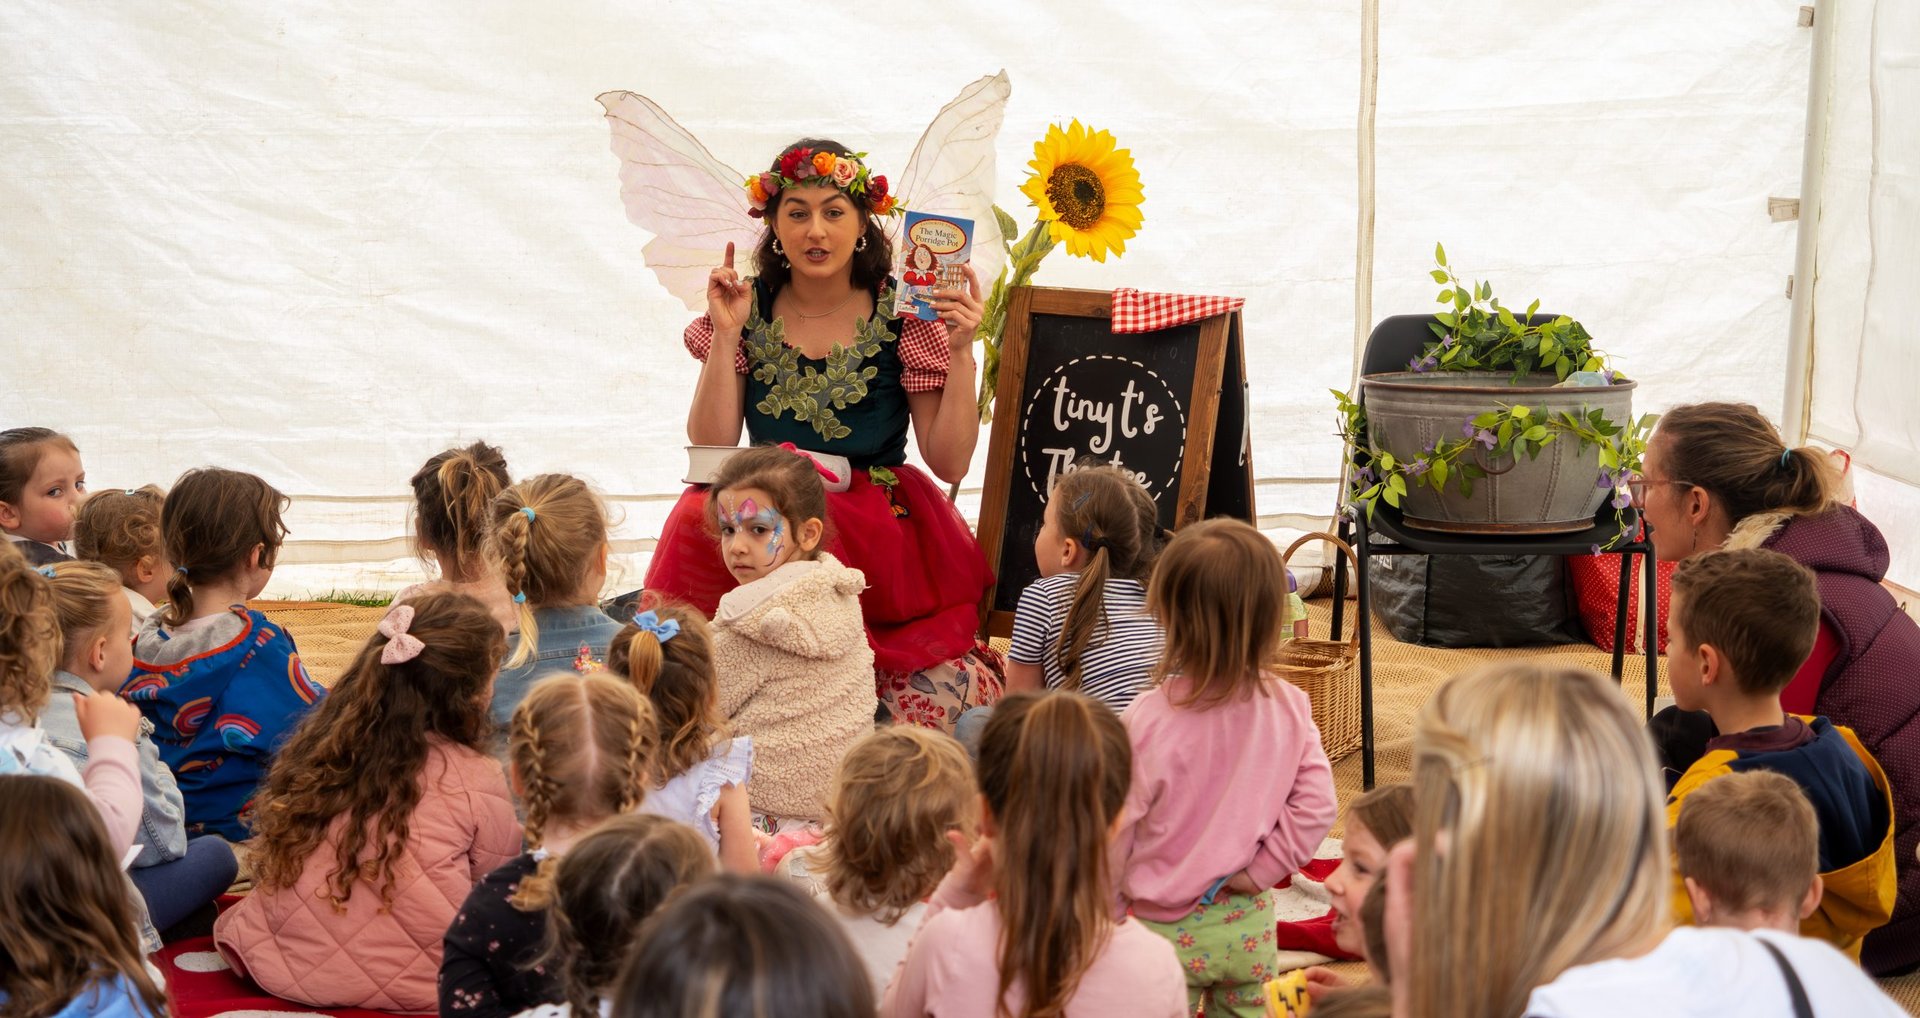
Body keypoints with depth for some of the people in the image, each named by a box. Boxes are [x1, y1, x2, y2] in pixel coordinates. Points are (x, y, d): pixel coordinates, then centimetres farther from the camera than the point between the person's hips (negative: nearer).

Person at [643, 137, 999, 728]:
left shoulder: (902, 317, 1)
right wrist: (726, 335, -8)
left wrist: (960, 352, -12)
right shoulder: (749, 308, 6)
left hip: (884, 535, -2)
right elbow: (711, 451, -2)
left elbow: (949, 464, -1)